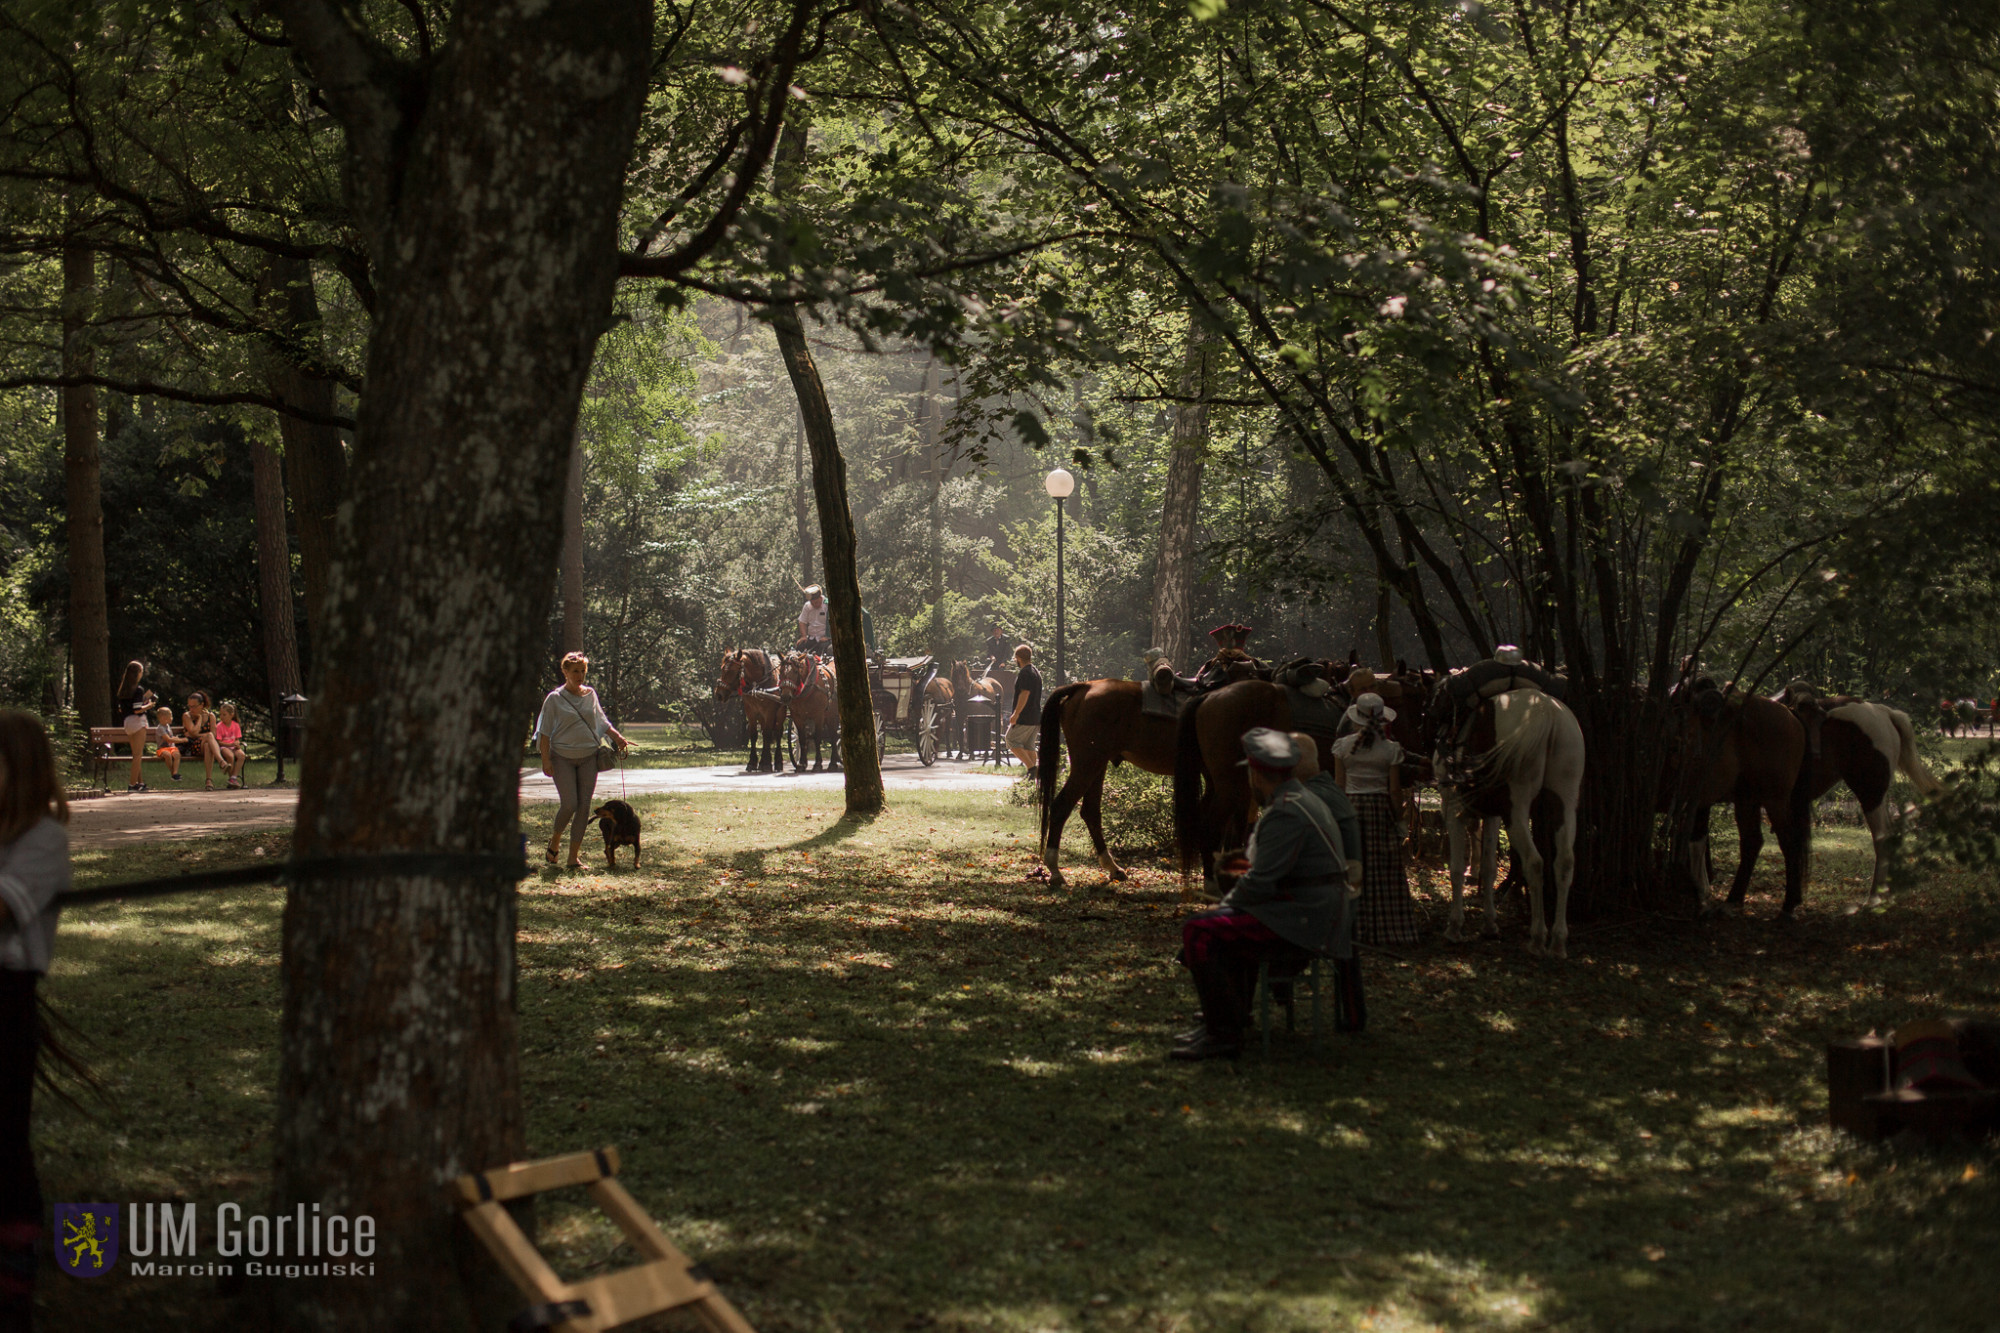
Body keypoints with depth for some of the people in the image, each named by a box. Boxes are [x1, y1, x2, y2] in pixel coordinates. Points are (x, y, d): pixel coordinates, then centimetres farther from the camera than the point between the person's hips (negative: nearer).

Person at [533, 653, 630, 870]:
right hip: (563, 758, -4)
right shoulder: (555, 699, -4)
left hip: (588, 757, 4)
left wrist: (616, 737, 5)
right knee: (569, 805, -13)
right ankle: (555, 840, 17)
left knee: (584, 807, -1)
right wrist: (546, 760, -10)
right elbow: (545, 731, -4)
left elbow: (601, 721, 21)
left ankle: (574, 856, 5)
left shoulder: (590, 694, 9)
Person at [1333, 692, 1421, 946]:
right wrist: (1396, 816, 8)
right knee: (1382, 871, 5)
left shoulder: (1343, 746, -3)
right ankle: (1384, 927, 6)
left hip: (1350, 806, 1)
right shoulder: (1391, 749, -5)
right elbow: (1395, 791, -3)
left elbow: (1338, 785, 1)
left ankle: (1354, 927, 6)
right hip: (1380, 809, -1)